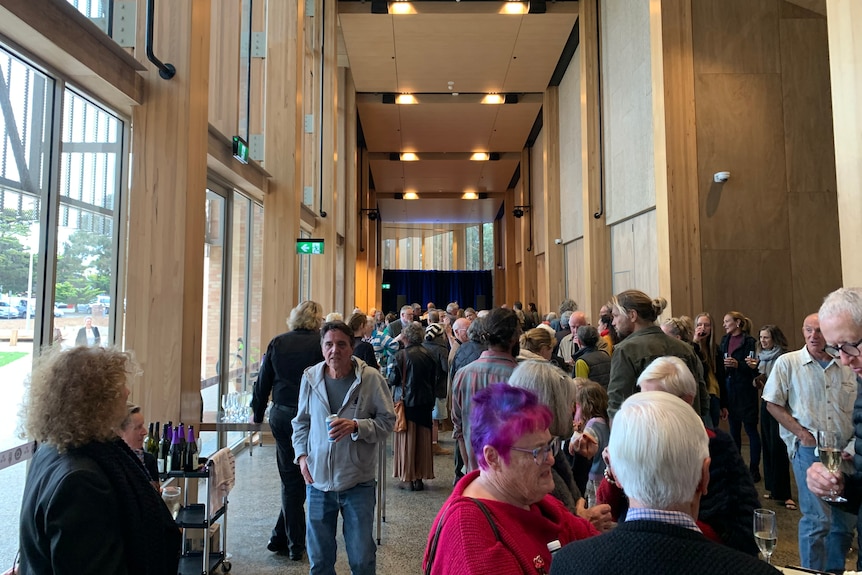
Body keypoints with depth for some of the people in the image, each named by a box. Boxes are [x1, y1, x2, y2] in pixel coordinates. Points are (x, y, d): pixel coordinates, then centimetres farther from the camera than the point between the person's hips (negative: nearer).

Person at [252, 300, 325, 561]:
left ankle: (294, 543, 22)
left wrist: (258, 414, 18)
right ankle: (282, 538, 18)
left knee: (290, 478, 14)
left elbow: (263, 381, 8)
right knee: (298, 478, 11)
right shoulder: (321, 343, -6)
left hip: (281, 416, 4)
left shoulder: (277, 342, 4)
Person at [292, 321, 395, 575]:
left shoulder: (371, 378, -12)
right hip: (318, 480, 3)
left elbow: (387, 421, -8)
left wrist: (356, 426, -23)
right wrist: (302, 455, -1)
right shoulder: (310, 378, -2)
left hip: (358, 483, -3)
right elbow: (301, 422, 11)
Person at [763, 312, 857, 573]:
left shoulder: (846, 366, 7)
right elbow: (773, 404, -4)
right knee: (817, 519, -6)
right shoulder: (788, 362, -4)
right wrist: (803, 433, -11)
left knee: (846, 519, 13)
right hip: (809, 448, -4)